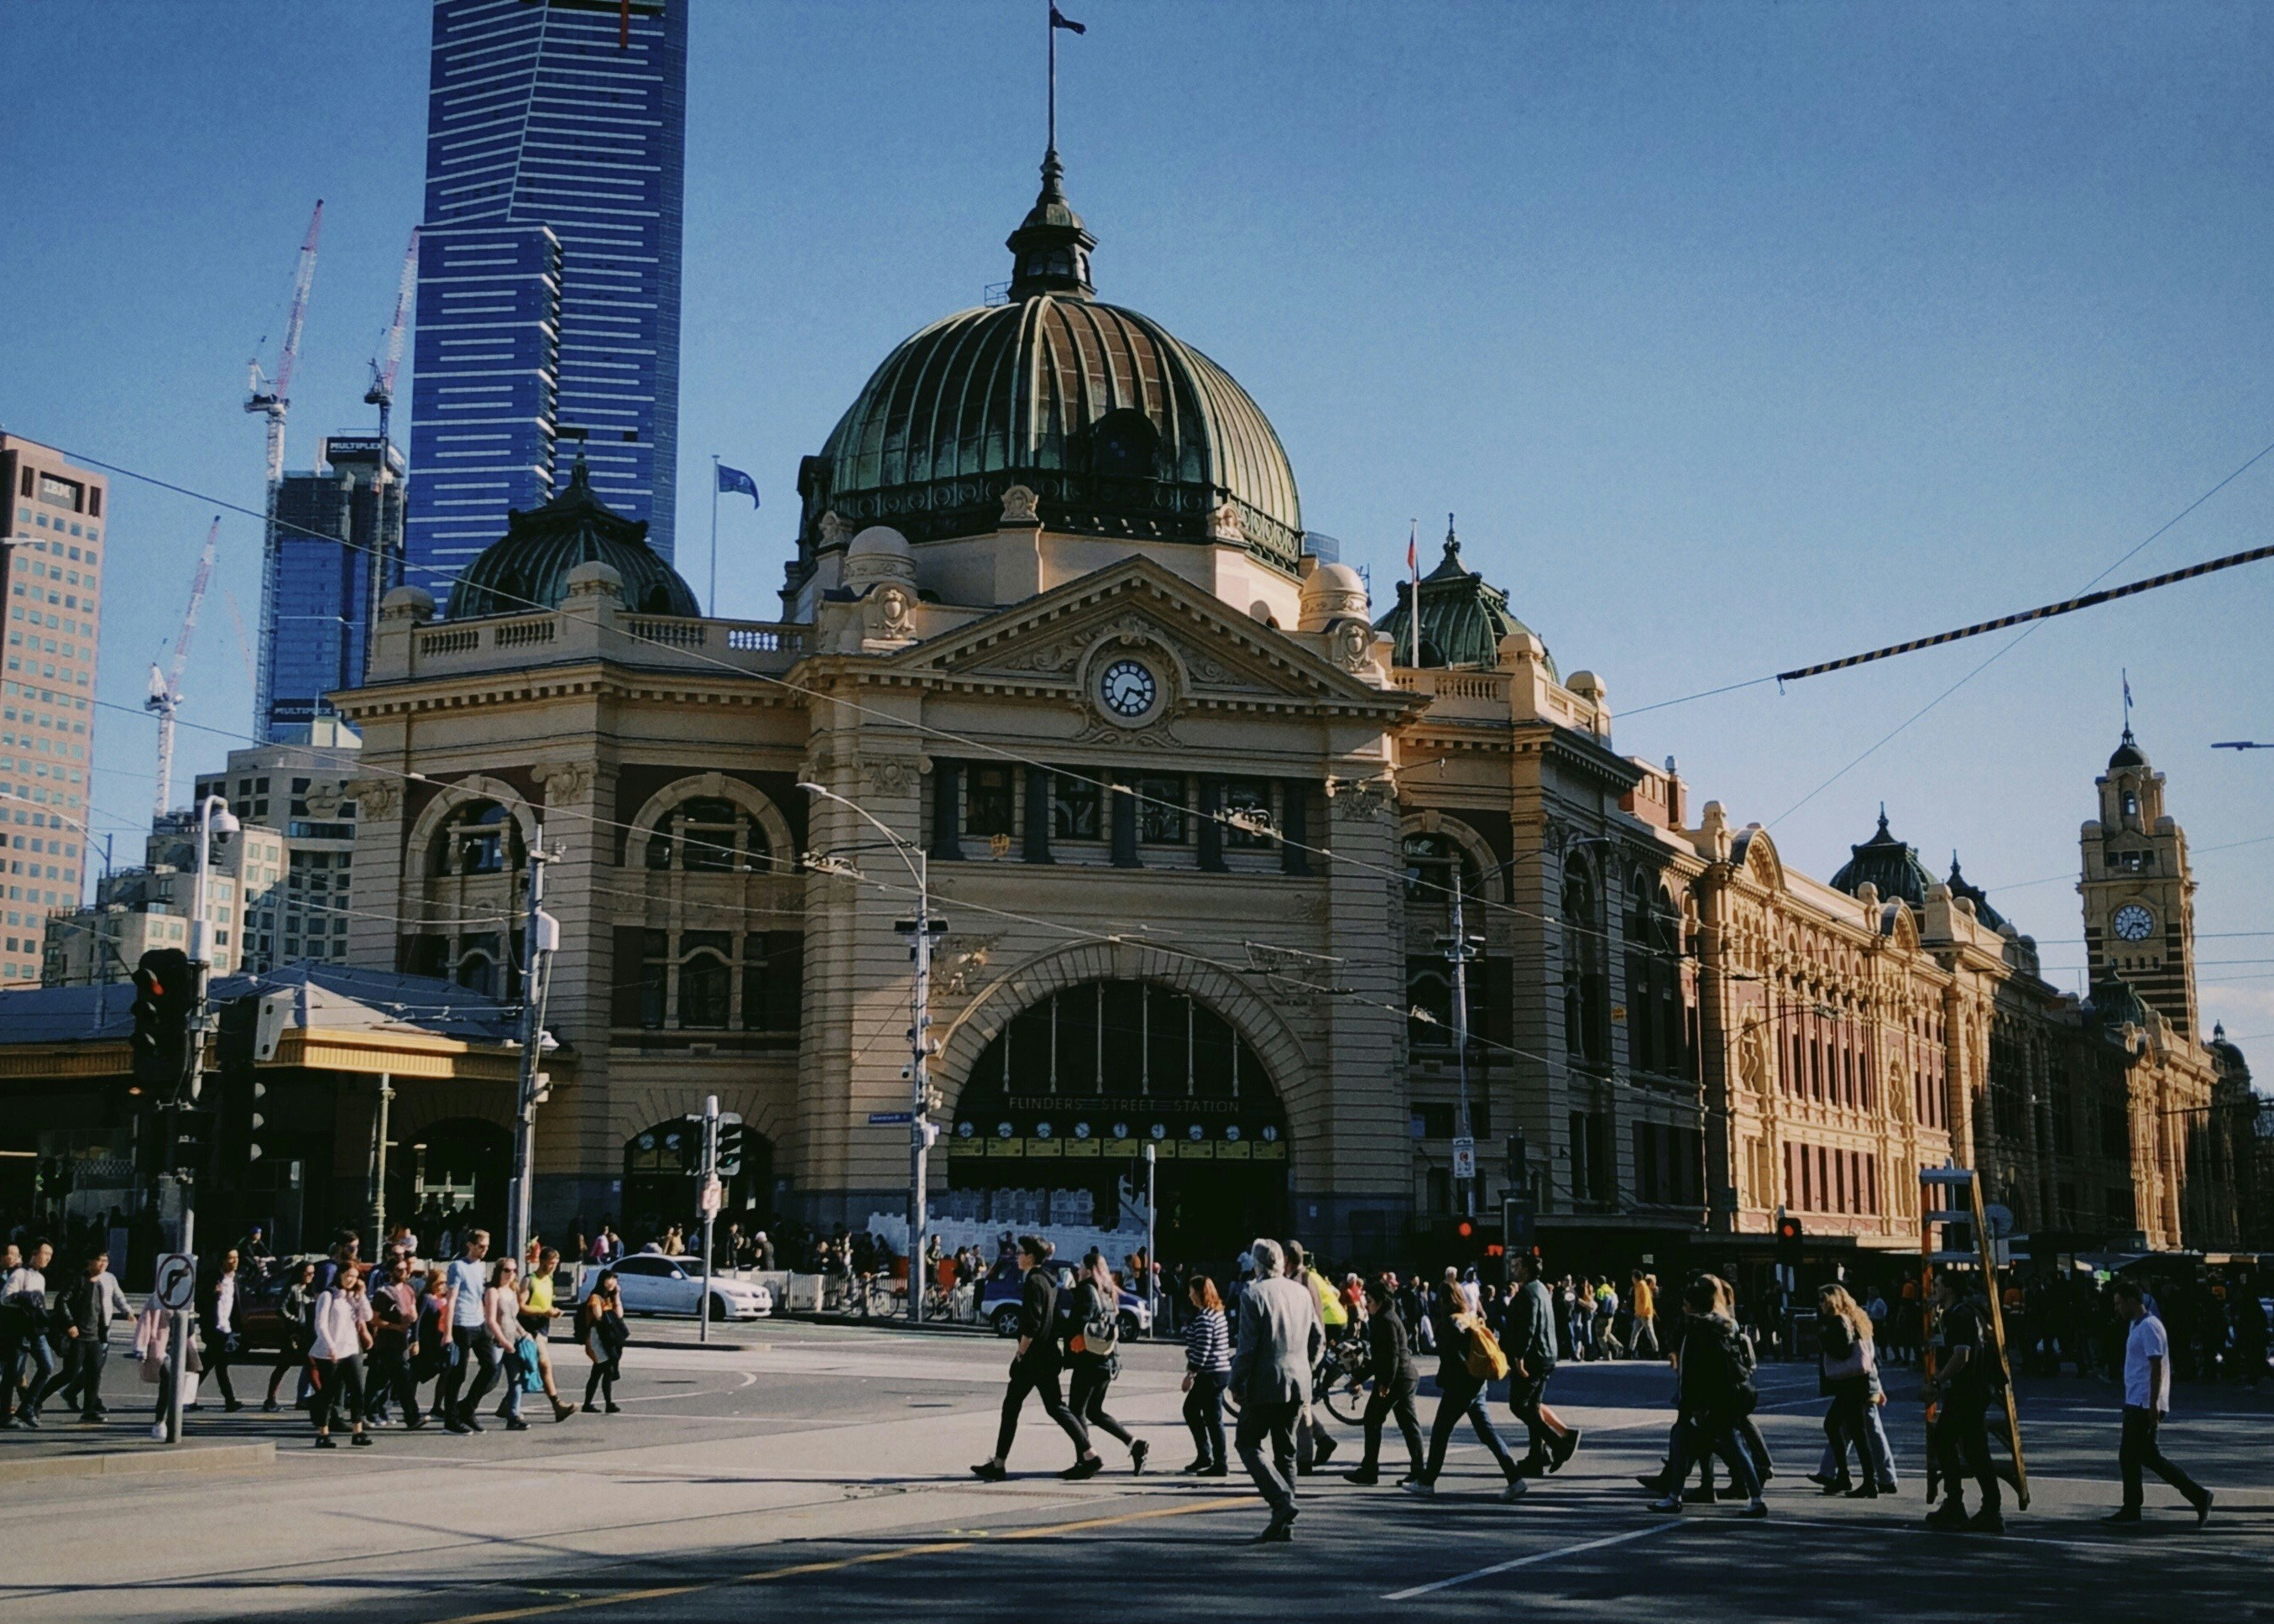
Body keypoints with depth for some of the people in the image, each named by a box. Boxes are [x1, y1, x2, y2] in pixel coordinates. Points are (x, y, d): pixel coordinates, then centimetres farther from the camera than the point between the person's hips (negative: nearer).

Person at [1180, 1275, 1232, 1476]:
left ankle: (1220, 1465, 4)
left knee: (1213, 1418, -2)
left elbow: (1202, 1349, -22)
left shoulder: (1205, 1317, -18)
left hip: (1211, 1374, -10)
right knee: (1190, 1409, 19)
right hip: (1221, 1370, 10)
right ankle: (1204, 1456, 22)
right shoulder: (1217, 1312, 13)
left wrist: (1191, 1374, -18)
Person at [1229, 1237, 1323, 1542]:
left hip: (1265, 1383, -6)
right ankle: (1284, 1524, 11)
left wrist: (1236, 1383, -5)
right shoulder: (1302, 1292, 9)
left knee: (1249, 1445, 5)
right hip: (1298, 1385, 6)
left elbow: (1248, 1345, -14)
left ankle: (1282, 1499, -15)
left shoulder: (1254, 1294, -11)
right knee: (1285, 1451, 12)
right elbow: (1318, 1338, 13)